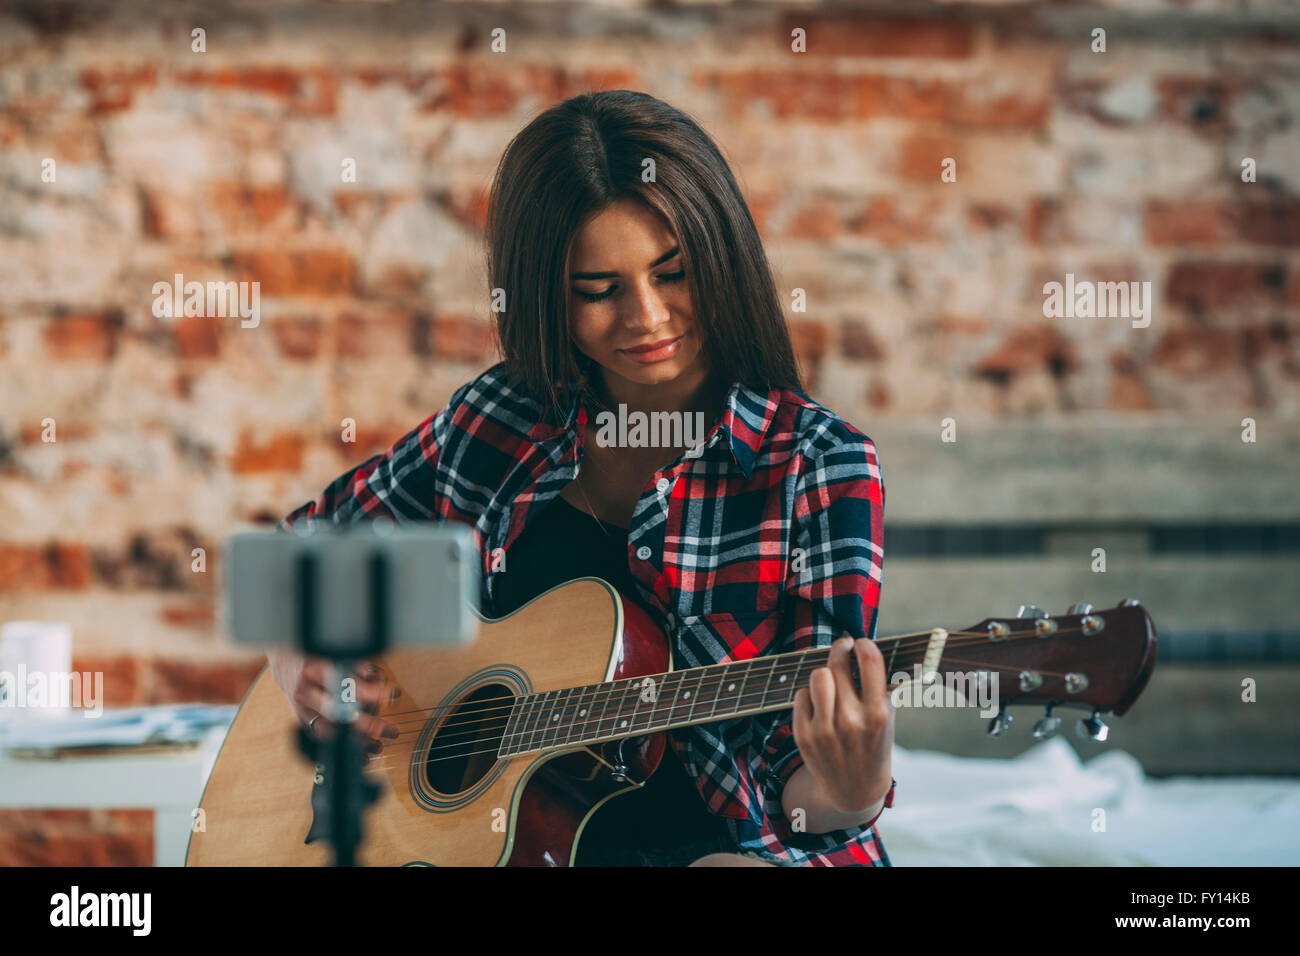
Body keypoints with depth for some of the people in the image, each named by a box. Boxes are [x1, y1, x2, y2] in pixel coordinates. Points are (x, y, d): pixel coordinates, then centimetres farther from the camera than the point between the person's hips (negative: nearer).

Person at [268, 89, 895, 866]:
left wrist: (849, 794, -31)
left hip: (724, 845, -3)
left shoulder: (818, 469, -3)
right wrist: (301, 665, 2)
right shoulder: (496, 424, 8)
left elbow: (797, 794, -8)